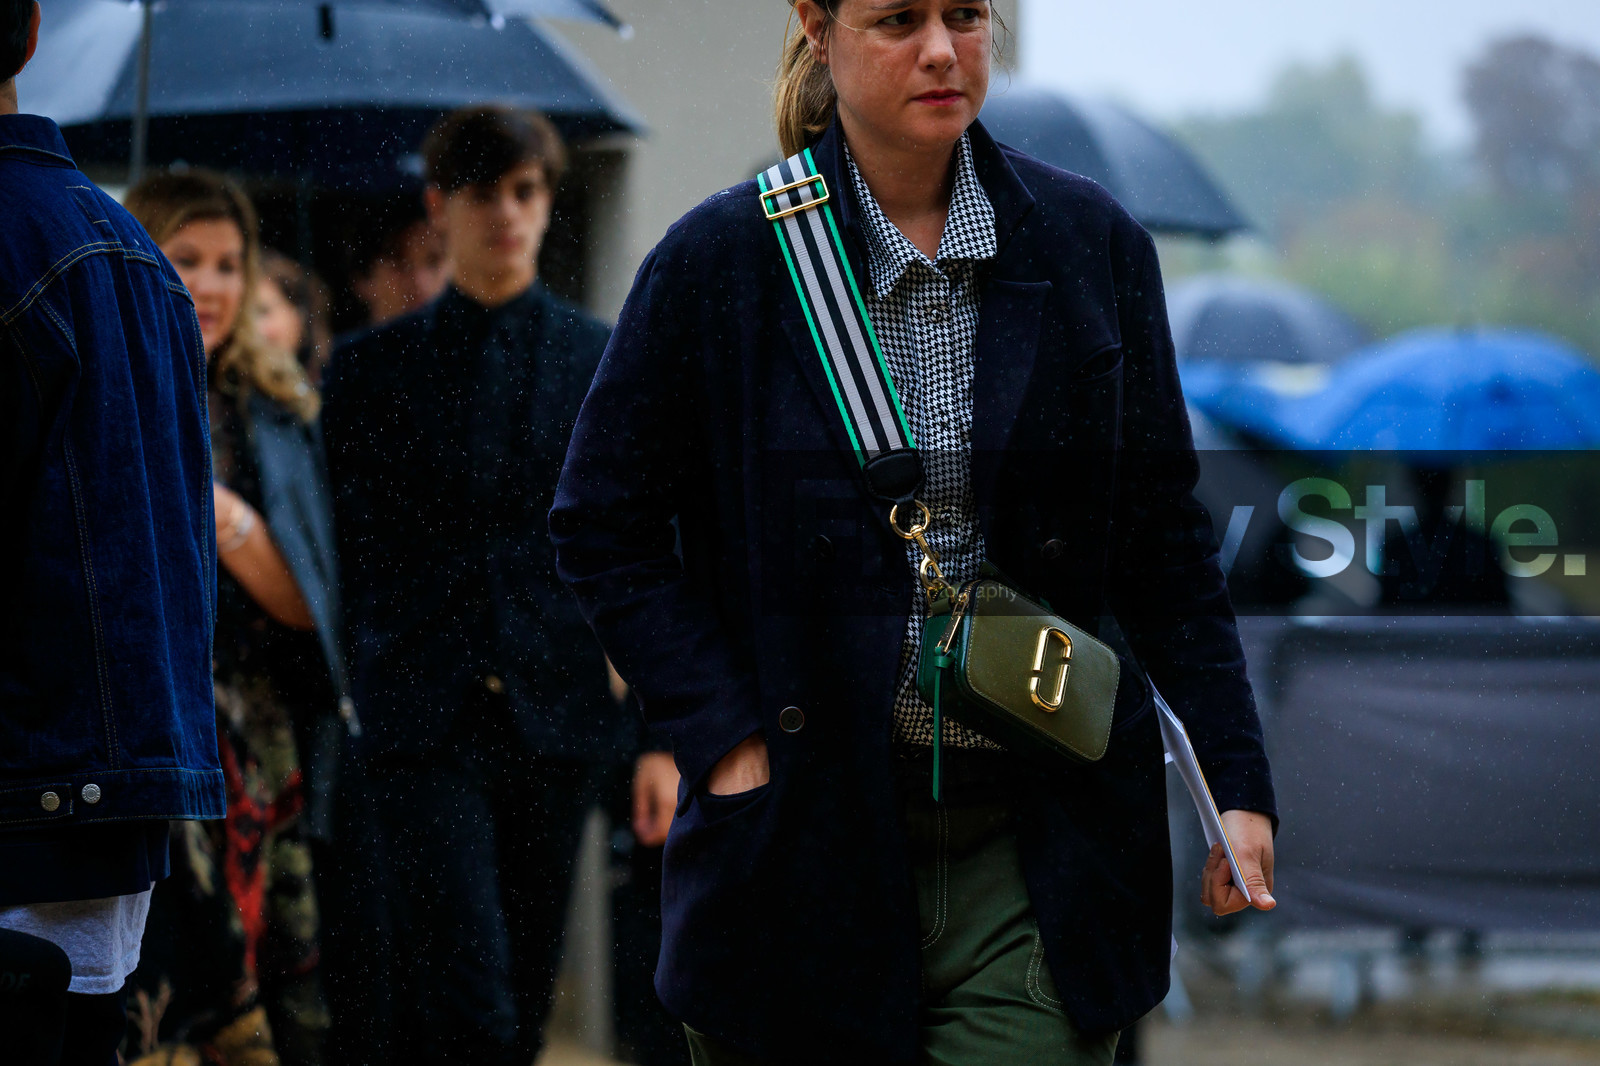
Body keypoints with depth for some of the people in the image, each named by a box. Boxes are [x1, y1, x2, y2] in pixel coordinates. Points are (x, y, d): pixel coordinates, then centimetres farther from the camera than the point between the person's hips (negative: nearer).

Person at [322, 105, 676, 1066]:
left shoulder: (604, 363, 8)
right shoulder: (375, 367, 6)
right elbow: (350, 553, 8)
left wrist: (664, 735, 2)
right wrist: (347, 706, 2)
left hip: (559, 712, 2)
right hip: (424, 723, -2)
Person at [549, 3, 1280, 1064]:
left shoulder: (1093, 243, 4)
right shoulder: (721, 259, -3)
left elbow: (1164, 534, 8)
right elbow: (603, 526, 2)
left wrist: (1237, 778, 3)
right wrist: (727, 736, -8)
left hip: (1033, 847, 1)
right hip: (809, 837, -1)